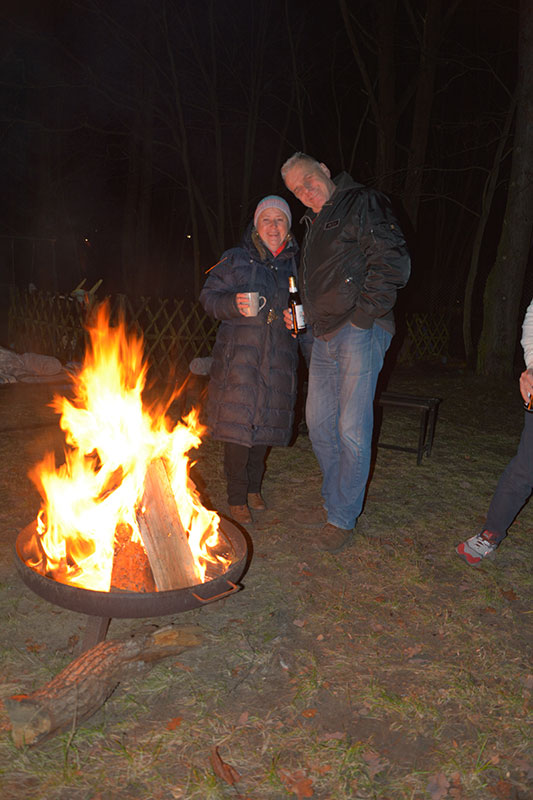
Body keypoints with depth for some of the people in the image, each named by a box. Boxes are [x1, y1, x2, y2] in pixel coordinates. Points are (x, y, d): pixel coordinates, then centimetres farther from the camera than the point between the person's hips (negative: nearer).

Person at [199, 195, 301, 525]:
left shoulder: (295, 263, 13)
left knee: (266, 421, 9)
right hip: (239, 352, -3)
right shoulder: (236, 259, 4)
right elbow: (209, 296, 1)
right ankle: (237, 499, 9)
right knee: (238, 421, -6)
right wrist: (233, 304, -19)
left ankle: (254, 488, 29)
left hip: (279, 356, 3)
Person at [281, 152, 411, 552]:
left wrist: (361, 317, -16)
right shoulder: (314, 224, 22)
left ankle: (343, 519, 7)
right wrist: (301, 314, 13)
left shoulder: (363, 204, -3)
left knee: (352, 431, -5)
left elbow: (394, 264, -13)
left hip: (359, 333, -8)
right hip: (325, 337, 9)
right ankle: (334, 499, 28)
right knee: (319, 423, 12)